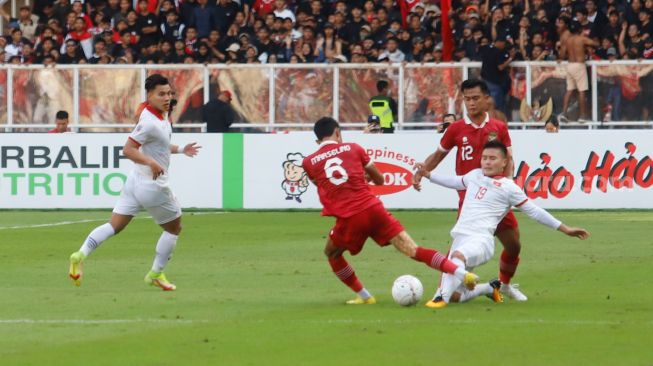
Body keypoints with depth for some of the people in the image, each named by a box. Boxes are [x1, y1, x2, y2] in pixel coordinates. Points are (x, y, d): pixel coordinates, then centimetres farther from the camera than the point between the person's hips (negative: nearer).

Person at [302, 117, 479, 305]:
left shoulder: (309, 162, 9)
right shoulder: (352, 148, 13)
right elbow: (379, 179, 22)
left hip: (348, 219, -1)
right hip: (373, 209, 1)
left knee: (331, 253, 28)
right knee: (413, 250, -2)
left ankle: (364, 296, 26)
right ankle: (462, 274, -14)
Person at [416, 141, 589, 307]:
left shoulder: (508, 187, 4)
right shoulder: (474, 175, 20)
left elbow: (534, 212, 7)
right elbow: (456, 181, 42)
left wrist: (565, 229, 5)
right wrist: (428, 174, 45)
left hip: (481, 240, -6)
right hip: (460, 237, 6)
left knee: (458, 255, -42)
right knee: (455, 296, 3)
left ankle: (442, 299, -48)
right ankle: (490, 288, 29)